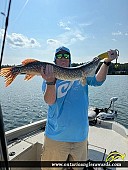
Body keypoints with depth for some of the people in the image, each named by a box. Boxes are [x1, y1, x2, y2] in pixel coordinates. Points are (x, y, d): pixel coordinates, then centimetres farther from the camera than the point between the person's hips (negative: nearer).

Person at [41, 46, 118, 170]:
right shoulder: (49, 77, -4)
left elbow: (98, 81, -8)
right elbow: (49, 101, -19)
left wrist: (107, 62, -20)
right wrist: (50, 81, -37)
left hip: (80, 135, 3)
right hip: (56, 136, -2)